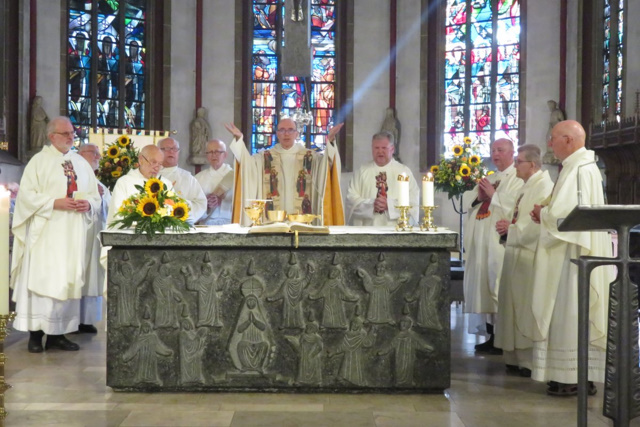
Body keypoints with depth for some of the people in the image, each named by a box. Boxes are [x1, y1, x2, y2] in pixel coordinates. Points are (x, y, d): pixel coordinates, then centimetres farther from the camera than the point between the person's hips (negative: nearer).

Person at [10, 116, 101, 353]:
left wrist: (88, 203, -6)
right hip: (45, 232, -5)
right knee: (42, 279, -7)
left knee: (68, 279, 4)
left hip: (73, 233, 5)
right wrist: (55, 203, -17)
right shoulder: (39, 161, 1)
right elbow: (26, 194, -6)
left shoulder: (81, 163, 15)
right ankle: (36, 333, -1)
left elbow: (95, 196, 16)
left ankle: (58, 333, 9)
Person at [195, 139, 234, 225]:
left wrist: (221, 202, -15)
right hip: (206, 224, 1)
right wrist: (205, 204, -13)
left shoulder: (234, 176, 6)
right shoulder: (199, 177, 12)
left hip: (228, 223, -1)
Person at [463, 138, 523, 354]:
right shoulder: (488, 179, 22)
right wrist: (478, 196, -2)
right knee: (484, 287, 7)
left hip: (501, 241, -8)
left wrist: (493, 195, -12)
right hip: (481, 242, 8)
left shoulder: (518, 179, -3)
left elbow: (514, 207, -18)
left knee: (499, 287, -7)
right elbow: (468, 203, 18)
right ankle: (492, 336, 14)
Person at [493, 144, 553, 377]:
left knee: (527, 310, -3)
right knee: (514, 308, 11)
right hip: (516, 254, 9)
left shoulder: (544, 188, -13)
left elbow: (538, 225, -22)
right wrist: (507, 227, 4)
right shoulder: (526, 187, 17)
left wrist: (510, 229, -12)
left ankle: (530, 360, 5)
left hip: (529, 257, -9)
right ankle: (517, 357, 18)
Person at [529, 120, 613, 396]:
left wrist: (542, 213, -6)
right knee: (578, 315, 12)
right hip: (577, 251, 10)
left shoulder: (578, 170, -17)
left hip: (573, 254, -10)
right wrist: (547, 212, 7)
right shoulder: (582, 166, 16)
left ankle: (571, 378, 2)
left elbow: (566, 212, -24)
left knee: (569, 313, -4)